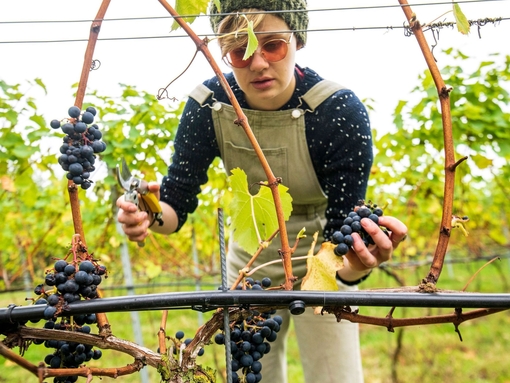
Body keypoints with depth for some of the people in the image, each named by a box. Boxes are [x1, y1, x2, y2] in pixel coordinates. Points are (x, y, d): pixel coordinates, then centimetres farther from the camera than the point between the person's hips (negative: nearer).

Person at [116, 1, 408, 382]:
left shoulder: (340, 110, -29)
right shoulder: (208, 106, -20)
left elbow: (341, 230, -28)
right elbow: (177, 202, -17)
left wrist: (356, 263, -51)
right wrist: (151, 214, -40)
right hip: (249, 260, 3)